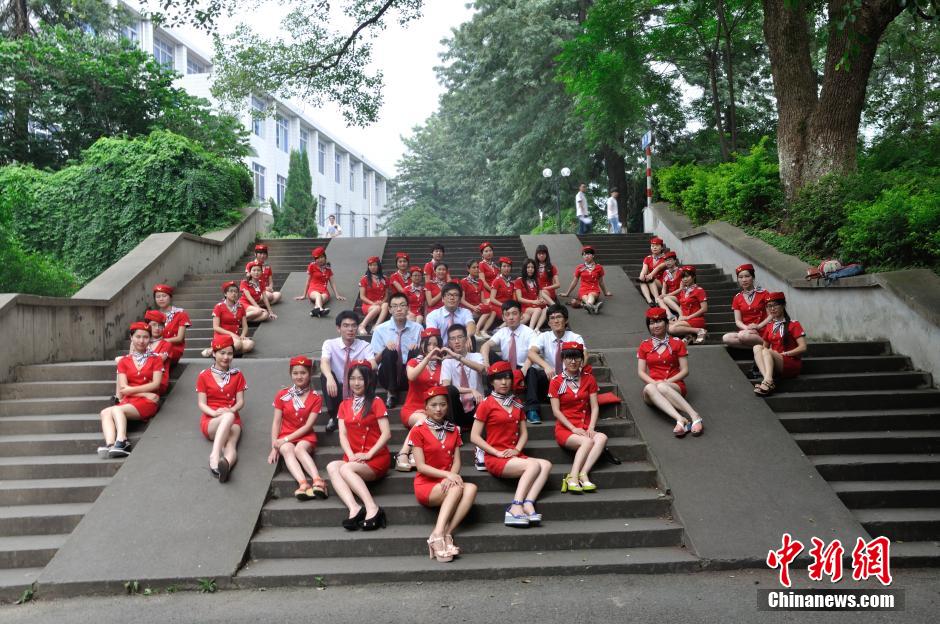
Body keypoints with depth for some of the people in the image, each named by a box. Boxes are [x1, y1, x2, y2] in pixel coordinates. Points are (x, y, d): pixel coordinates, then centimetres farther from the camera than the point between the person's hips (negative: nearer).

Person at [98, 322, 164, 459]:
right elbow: (123, 388, 4)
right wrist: (145, 394, -10)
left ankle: (121, 442, -46)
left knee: (116, 409, -30)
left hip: (148, 402, -3)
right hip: (129, 401, 3)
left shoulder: (156, 359, 10)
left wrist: (131, 389, -8)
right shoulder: (124, 361, 16)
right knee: (105, 412, -28)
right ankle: (110, 445, -47)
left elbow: (156, 384, -3)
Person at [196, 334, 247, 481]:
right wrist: (215, 413, -19)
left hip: (232, 419, 2)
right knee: (228, 417, -39)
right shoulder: (204, 376, 7)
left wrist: (230, 410, -16)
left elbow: (241, 401, 6)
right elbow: (201, 404, 2)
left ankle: (226, 464, -68)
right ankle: (215, 457, -57)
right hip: (210, 420, -2)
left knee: (231, 444, -34)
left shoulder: (237, 375, 12)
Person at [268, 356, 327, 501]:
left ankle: (317, 481, -55)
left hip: (305, 436, -1)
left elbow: (308, 425, -5)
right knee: (287, 450, -33)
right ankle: (303, 484, -56)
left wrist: (287, 439, -14)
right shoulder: (282, 395, 6)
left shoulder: (315, 398, 2)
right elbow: (276, 422, 3)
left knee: (300, 448, -35)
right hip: (285, 436, 1)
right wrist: (274, 447, -7)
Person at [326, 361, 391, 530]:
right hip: (353, 458, 4)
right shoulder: (345, 405, 16)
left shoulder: (376, 402, 1)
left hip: (376, 458, -4)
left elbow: (386, 434, -7)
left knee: (345, 468, -31)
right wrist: (351, 456, -12)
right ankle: (354, 508, -43)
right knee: (332, 467, -27)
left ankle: (372, 508, -34)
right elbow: (343, 435, 6)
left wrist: (368, 454, -16)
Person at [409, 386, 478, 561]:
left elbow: (457, 461, 4)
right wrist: (447, 474, -21)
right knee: (456, 489, -34)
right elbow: (421, 466, -10)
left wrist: (452, 477, -18)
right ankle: (438, 536, -40)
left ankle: (446, 534, -35)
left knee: (471, 488, -29)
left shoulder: (453, 430, 13)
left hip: (447, 483, 4)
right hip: (425, 484, -4)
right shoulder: (418, 431, -3)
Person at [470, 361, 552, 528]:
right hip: (495, 458, -6)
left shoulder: (516, 404, 17)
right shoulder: (486, 404, -1)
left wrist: (517, 449, -6)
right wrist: (497, 452, -14)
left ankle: (528, 504, -35)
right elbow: (474, 436, -6)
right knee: (534, 465, -28)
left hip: (514, 456, 6)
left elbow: (524, 432, 15)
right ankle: (515, 507, -34)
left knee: (546, 464, -21)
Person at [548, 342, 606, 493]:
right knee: (587, 442, -33)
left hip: (585, 428, 3)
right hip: (564, 428, -3)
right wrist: (573, 428, -15)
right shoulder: (556, 382, 3)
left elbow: (595, 407, 5)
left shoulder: (589, 379, 12)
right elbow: (556, 410, -4)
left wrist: (591, 428, -12)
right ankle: (574, 477, -36)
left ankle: (582, 474, -40)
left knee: (602, 438, -30)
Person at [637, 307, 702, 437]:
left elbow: (685, 371, 3)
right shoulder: (644, 346, 14)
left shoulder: (677, 343, 8)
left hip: (675, 385, -1)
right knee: (649, 388, -36)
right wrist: (654, 382, -14)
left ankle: (694, 416, -47)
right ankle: (680, 419, -52)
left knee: (662, 387, -38)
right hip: (653, 384, 2)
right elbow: (641, 372, 7)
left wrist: (666, 382, -13)